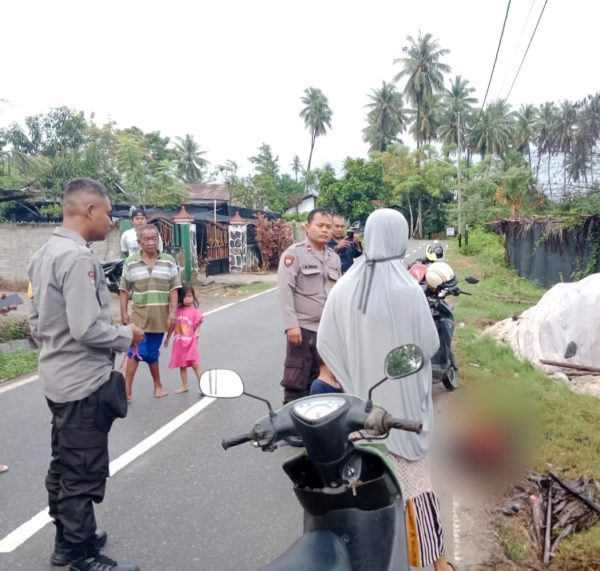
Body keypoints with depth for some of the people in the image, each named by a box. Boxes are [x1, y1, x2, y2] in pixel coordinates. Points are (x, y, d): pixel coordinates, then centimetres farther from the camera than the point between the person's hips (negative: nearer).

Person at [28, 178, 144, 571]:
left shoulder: (45, 253, 9)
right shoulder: (78, 257, -23)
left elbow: (37, 320, 15)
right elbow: (88, 329, -27)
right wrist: (126, 335, -12)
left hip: (59, 378, 10)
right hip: (84, 382, -10)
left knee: (64, 466, 20)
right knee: (84, 475, 3)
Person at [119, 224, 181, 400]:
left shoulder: (168, 261, 1)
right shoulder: (130, 263, 0)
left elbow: (174, 288, 0)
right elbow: (124, 290, 4)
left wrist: (173, 311, -7)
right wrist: (123, 312, -1)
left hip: (160, 316, 1)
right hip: (139, 315, -1)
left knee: (152, 353, 12)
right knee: (137, 352, -5)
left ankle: (157, 385, 27)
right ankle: (126, 389, 3)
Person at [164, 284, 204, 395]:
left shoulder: (195, 311, -10)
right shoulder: (177, 311, -1)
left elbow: (198, 325, -3)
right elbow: (172, 325, 9)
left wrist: (197, 332, -23)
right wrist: (167, 338, 13)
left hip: (190, 343, -4)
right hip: (179, 343, 4)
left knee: (195, 365, -6)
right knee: (182, 365, 14)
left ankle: (201, 387, 2)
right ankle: (184, 386, 26)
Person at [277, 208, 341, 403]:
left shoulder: (334, 257, 14)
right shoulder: (294, 253, -6)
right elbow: (285, 291, -13)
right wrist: (291, 324, -19)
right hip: (303, 328, -6)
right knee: (296, 384, -1)